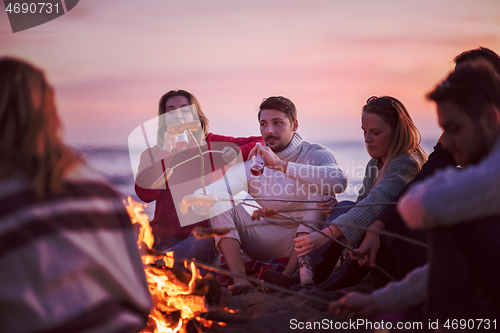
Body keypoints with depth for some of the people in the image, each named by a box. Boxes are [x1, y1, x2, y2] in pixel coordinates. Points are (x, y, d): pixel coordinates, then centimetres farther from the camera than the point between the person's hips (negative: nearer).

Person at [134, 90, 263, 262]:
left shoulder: (213, 145, 9)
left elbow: (261, 143, 7)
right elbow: (145, 194, -10)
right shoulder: (152, 155, 9)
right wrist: (165, 150, -11)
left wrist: (237, 153, -14)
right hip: (166, 234, 0)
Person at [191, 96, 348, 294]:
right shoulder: (251, 164, 3)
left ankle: (288, 275, -35)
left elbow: (339, 182, -33)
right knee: (219, 202, -11)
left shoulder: (315, 154, -7)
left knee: (321, 195, -28)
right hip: (269, 247, 3)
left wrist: (281, 165, -33)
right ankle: (240, 279, -29)